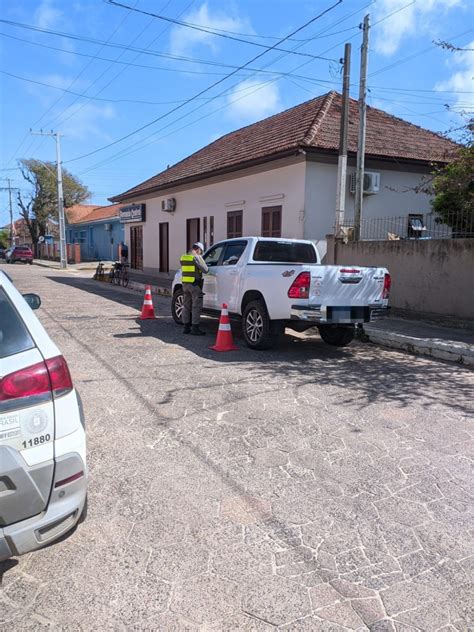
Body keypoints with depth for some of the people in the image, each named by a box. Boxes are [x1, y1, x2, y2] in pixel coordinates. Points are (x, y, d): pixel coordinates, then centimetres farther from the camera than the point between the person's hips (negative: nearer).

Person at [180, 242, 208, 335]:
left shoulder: (183, 257, 11)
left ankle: (186, 327, 17)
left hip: (185, 284, 7)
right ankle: (195, 328, -2)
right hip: (195, 284, -7)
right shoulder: (197, 257, -11)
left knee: (186, 306, 13)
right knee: (196, 306, -2)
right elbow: (205, 270, -12)